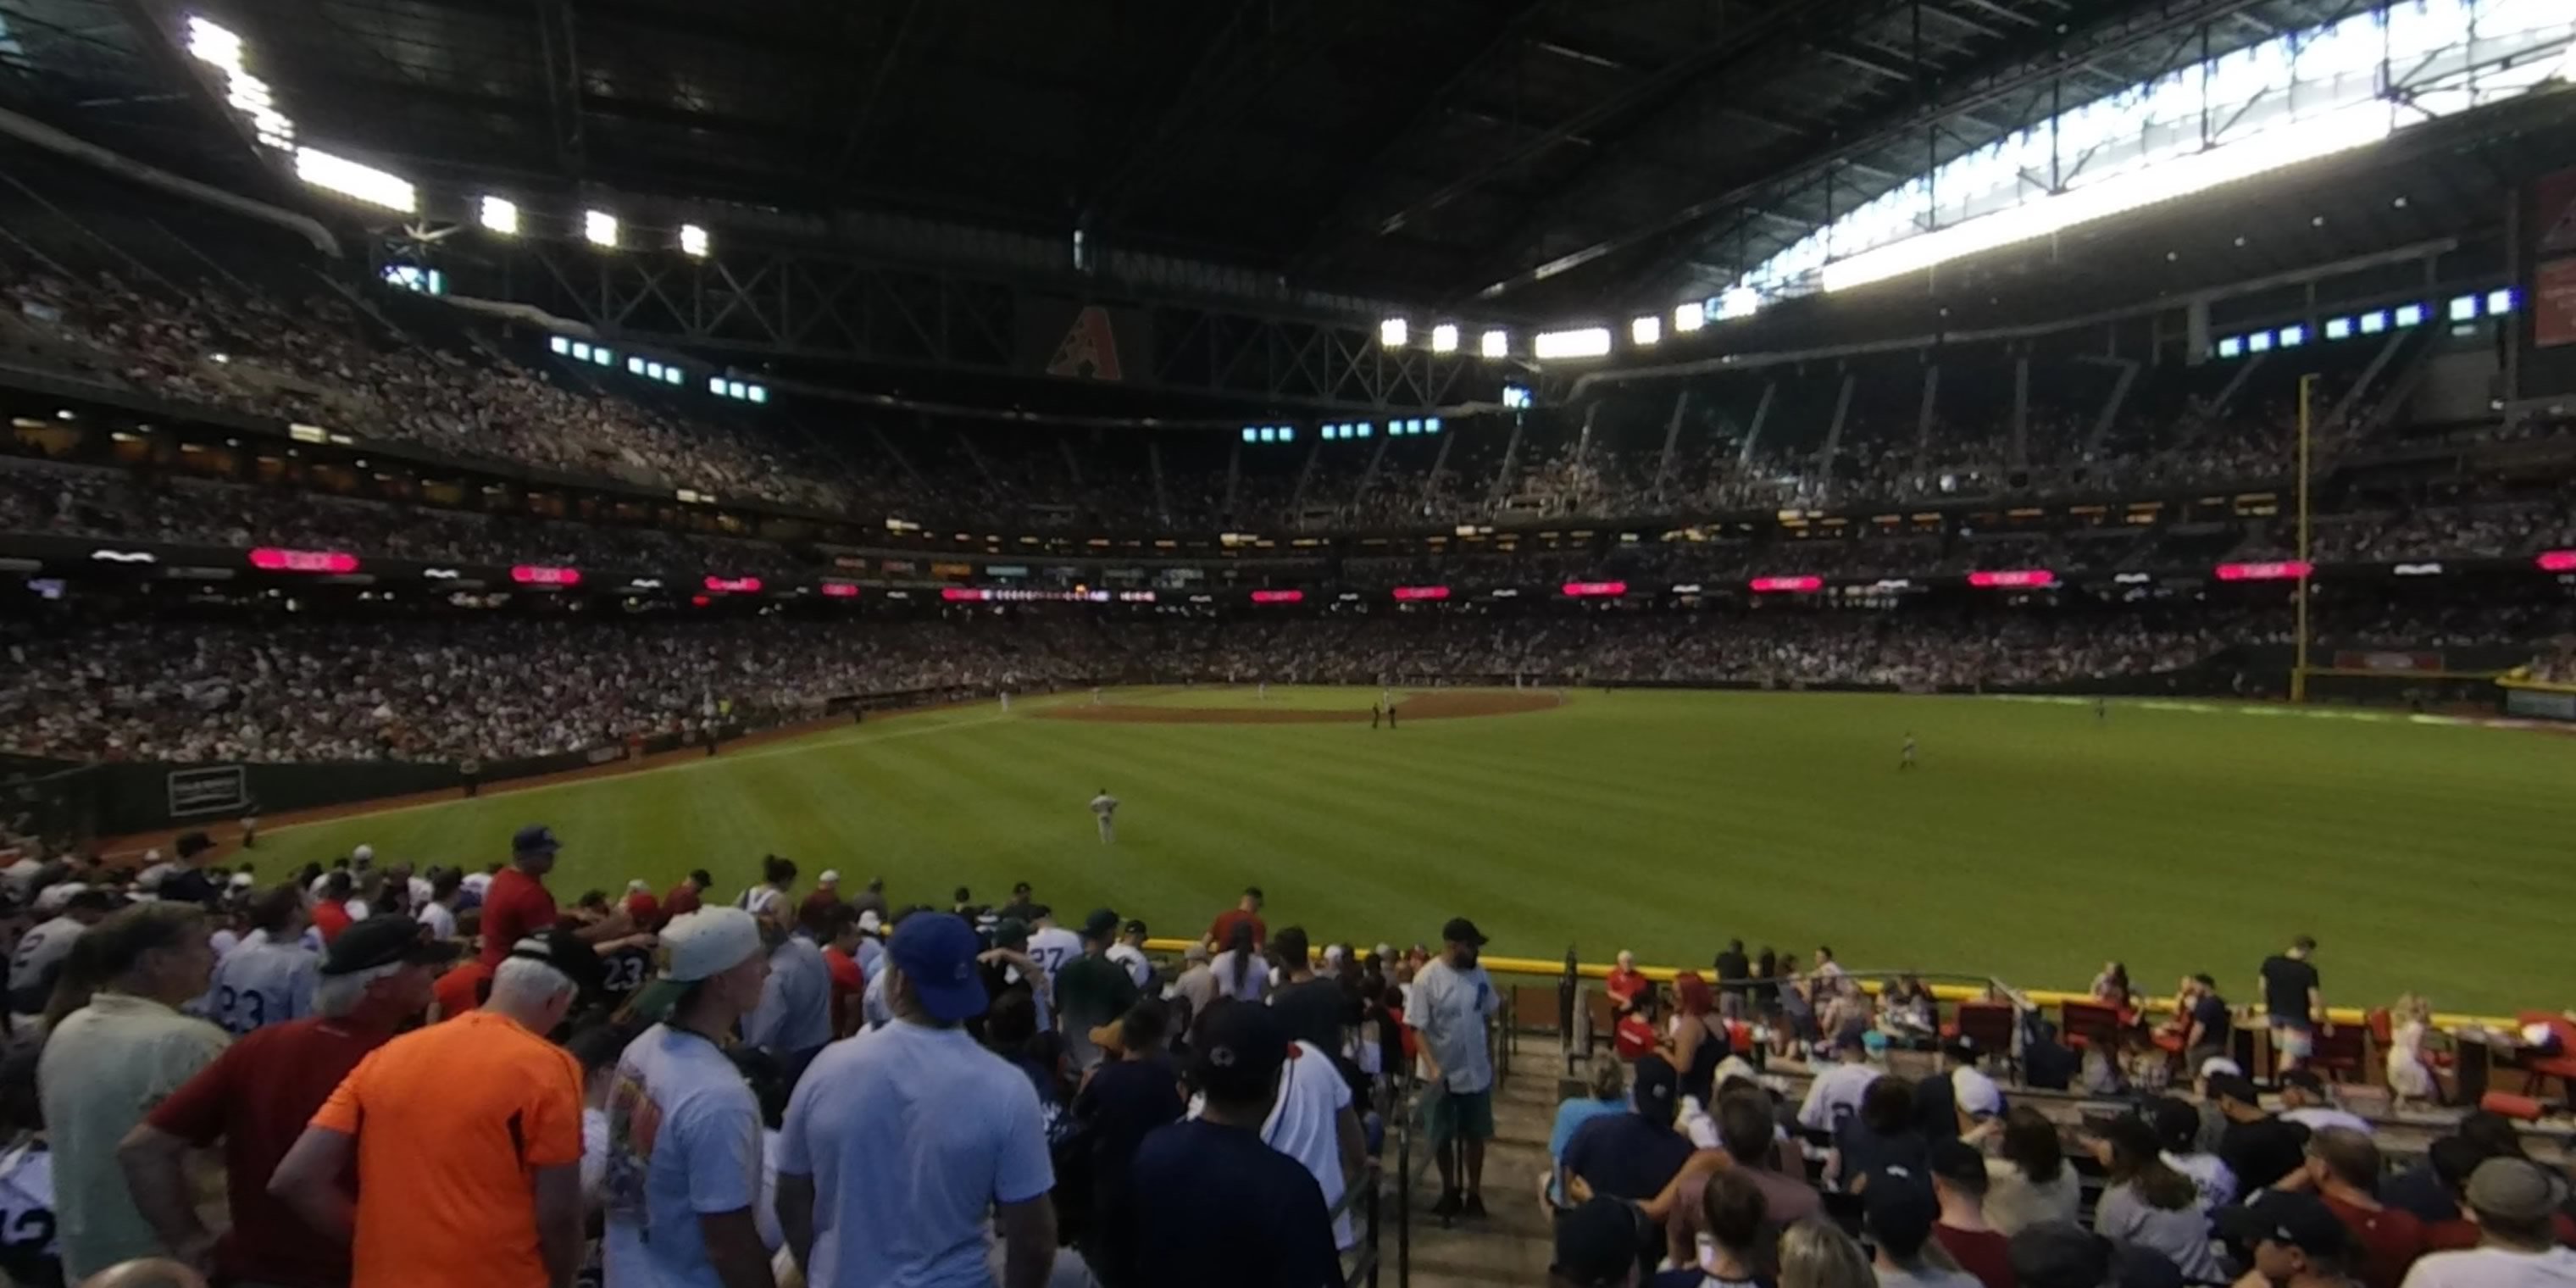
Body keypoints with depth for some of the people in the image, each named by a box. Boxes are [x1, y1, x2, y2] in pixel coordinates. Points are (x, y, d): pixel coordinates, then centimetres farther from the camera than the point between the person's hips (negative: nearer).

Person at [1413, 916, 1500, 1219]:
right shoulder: (1427, 978, -19)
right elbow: (1417, 1028, -19)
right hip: (1443, 1074, -4)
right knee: (1443, 1137, 12)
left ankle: (1474, 1193, 31)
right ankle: (1450, 1191, 31)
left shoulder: (1479, 974, -3)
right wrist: (1432, 1066, -27)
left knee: (1476, 1135, 14)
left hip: (1477, 1072, 4)